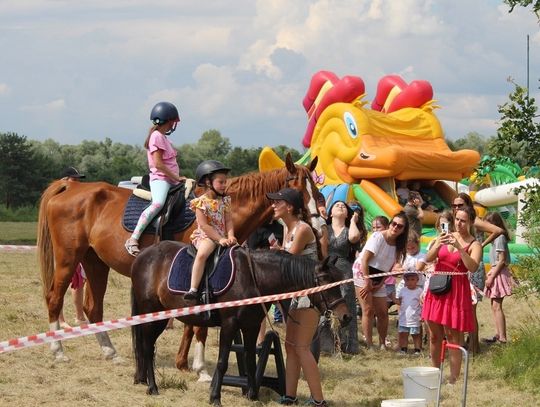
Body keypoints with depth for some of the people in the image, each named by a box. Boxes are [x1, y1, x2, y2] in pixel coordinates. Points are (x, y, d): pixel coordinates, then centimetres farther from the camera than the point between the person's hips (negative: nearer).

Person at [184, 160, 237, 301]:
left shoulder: (224, 201, 10)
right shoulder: (201, 202, -8)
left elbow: (228, 221, 7)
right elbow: (204, 225, -15)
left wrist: (230, 237, -12)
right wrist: (220, 239, -20)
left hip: (222, 237, 7)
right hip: (205, 236, -7)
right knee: (202, 254, -34)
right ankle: (193, 289, -37)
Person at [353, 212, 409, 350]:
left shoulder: (399, 245, 3)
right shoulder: (378, 237, -16)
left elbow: (390, 268, 6)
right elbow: (365, 260, -18)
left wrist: (380, 284, -6)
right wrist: (367, 282, -19)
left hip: (378, 279, 6)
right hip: (362, 273, -6)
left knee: (383, 312, 3)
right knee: (368, 310, -13)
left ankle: (382, 345, 15)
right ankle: (369, 345, -15)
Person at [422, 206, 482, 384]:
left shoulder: (474, 245, -4)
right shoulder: (446, 237, 8)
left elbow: (473, 267, -20)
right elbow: (428, 258, 1)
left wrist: (459, 247, -27)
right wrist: (438, 245, -18)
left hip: (456, 290, -5)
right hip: (436, 287, 5)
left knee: (453, 336, -7)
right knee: (434, 335, 10)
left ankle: (453, 379, -3)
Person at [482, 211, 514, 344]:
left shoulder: (500, 238, -14)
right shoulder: (496, 237, 14)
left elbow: (501, 260, -17)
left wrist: (492, 276, -17)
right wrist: (491, 274, 13)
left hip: (499, 273, -10)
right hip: (496, 272, 10)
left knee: (497, 306, -12)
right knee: (494, 306, 13)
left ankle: (502, 338, -14)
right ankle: (498, 335, 17)